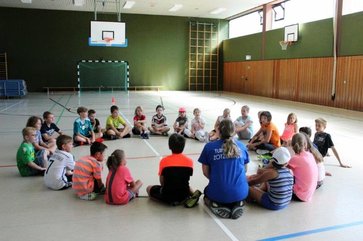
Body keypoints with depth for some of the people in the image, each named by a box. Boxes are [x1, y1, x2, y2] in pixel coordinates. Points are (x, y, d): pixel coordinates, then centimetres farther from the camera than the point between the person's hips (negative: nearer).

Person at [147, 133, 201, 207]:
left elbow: (162, 182, -5)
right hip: (183, 195, 4)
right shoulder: (189, 161, -4)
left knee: (149, 189, 23)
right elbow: (187, 179, 3)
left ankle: (171, 200, 2)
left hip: (167, 196, -4)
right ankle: (193, 196, 6)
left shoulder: (164, 161, -11)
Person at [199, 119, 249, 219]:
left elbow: (206, 172, 1)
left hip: (218, 193, -1)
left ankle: (217, 206, 3)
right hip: (240, 192, 2)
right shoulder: (241, 146, 2)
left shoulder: (209, 146, -5)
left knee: (207, 192, 35)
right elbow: (245, 170, 13)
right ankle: (237, 204, 6)